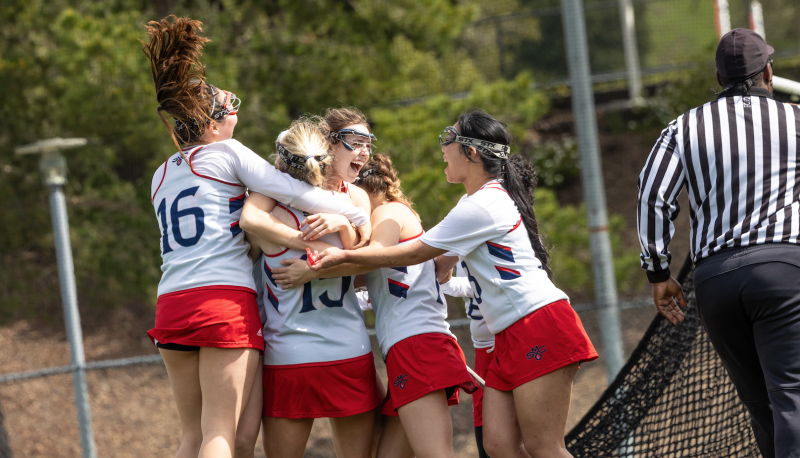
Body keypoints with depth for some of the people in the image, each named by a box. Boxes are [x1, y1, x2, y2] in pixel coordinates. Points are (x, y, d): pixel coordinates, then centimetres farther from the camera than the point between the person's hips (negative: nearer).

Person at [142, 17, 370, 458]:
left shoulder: (161, 176, 21)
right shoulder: (226, 153, 3)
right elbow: (294, 192, -5)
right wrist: (359, 216, 3)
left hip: (171, 302, 6)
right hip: (225, 298, -6)